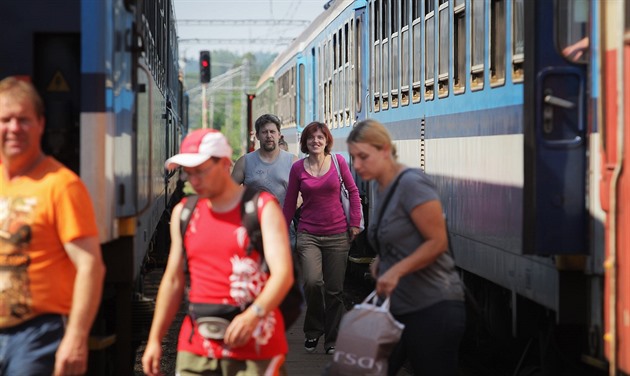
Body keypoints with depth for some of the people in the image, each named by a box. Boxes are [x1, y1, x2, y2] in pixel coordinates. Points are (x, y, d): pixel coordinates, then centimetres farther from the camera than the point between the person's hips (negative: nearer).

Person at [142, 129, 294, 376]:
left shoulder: (262, 207, -2)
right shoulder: (183, 213, 13)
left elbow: (283, 273, -13)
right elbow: (173, 281, 17)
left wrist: (254, 314, -29)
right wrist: (155, 339, 13)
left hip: (255, 347, -4)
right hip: (197, 347, 4)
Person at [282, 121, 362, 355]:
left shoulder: (338, 161, 1)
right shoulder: (298, 168, 1)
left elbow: (353, 191, 9)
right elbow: (289, 203, 8)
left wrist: (355, 222, 4)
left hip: (337, 234, 1)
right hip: (308, 234, -1)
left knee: (334, 290, 3)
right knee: (312, 281, -21)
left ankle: (332, 340, 18)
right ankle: (313, 331, 2)